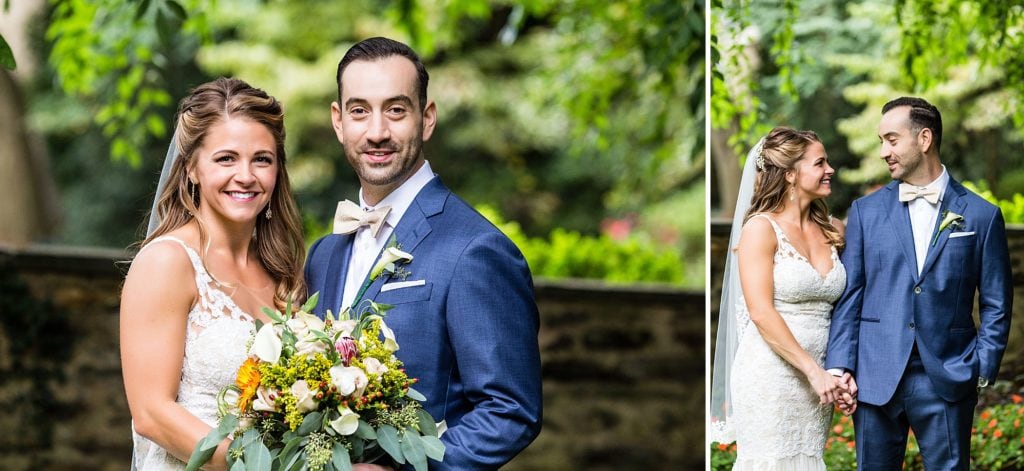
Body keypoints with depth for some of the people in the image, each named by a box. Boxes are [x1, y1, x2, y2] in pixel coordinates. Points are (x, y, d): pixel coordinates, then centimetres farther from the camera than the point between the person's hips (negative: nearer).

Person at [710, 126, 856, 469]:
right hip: (771, 378, -5)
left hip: (818, 379, 6)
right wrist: (815, 372, -16)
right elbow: (761, 312, -14)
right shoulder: (761, 228, -6)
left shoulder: (833, 230, 11)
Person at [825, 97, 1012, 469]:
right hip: (876, 378, 2)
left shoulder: (981, 215, 3)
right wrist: (839, 367, -4)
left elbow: (996, 305, 5)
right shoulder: (865, 211, 8)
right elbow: (849, 297, 5)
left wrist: (983, 369, -4)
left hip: (947, 381, -2)